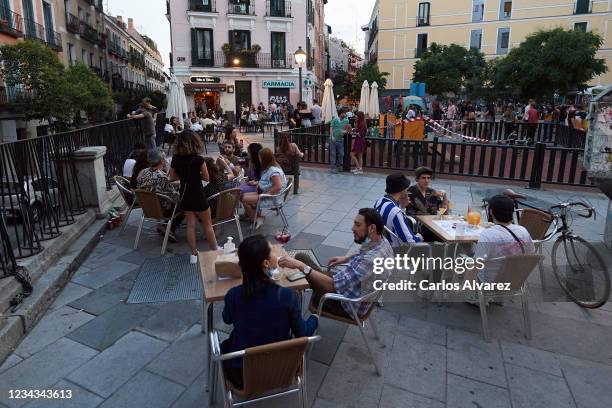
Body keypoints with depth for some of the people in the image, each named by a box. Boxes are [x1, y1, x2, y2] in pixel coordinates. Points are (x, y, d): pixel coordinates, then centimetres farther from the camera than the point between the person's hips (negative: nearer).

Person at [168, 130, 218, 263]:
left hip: (184, 196, 4)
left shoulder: (176, 159, -5)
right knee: (207, 224, 11)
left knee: (190, 224, 13)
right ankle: (215, 251, 25)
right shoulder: (198, 159, -19)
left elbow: (172, 177, 5)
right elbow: (206, 178, -10)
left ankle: (194, 254, 21)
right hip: (198, 195, -4)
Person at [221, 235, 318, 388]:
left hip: (241, 376, -1)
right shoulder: (288, 295, -25)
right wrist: (315, 318, 10)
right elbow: (302, 333, -9)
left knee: (225, 346, 31)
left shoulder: (234, 295, -21)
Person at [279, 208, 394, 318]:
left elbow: (332, 285, -38)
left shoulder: (371, 260, -38)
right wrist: (347, 259, 7)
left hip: (351, 306, -8)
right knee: (301, 257, 9)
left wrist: (300, 265, -37)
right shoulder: (382, 242, -11)